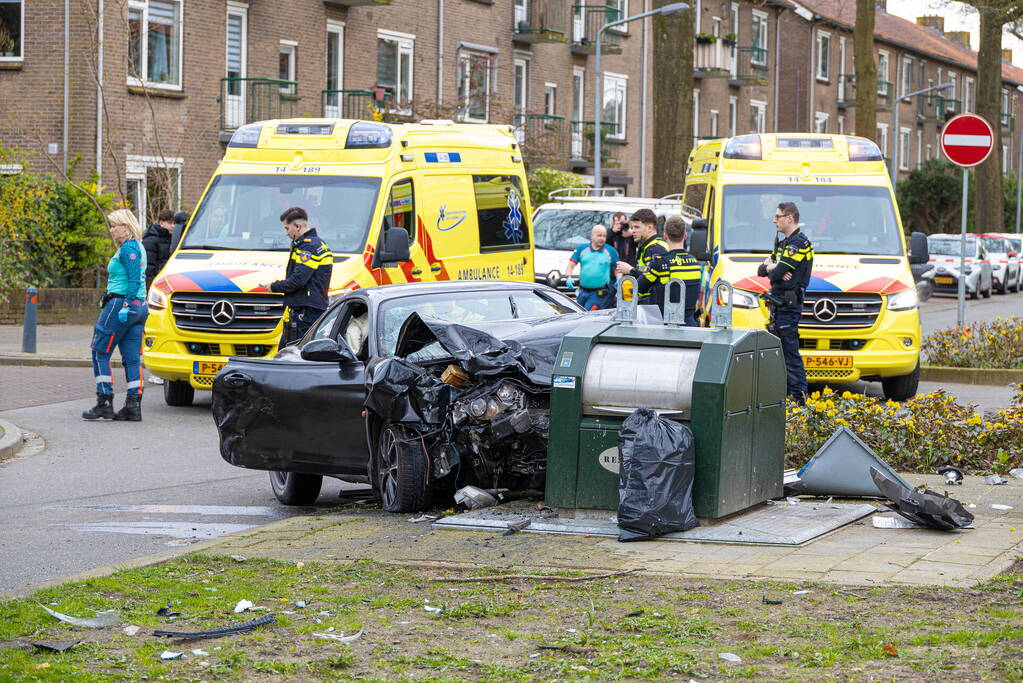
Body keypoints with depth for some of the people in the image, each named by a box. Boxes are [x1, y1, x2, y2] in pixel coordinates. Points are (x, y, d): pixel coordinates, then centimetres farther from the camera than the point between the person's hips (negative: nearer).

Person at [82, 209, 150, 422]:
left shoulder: (128, 248, -12)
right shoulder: (138, 247, 18)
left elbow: (134, 280, -20)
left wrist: (126, 305, -24)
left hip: (120, 305, -10)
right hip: (140, 307, 10)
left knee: (100, 352, -2)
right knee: (132, 358, 7)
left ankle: (104, 403, -4)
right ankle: (133, 406, 4)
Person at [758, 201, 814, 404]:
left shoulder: (799, 243, -11)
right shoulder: (784, 244, 21)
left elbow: (777, 273, -19)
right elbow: (761, 270, 19)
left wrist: (771, 268, 4)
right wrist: (772, 269, -3)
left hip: (789, 305, -10)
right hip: (779, 305, 10)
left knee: (790, 352, -12)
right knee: (779, 352, 11)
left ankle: (800, 397, -14)